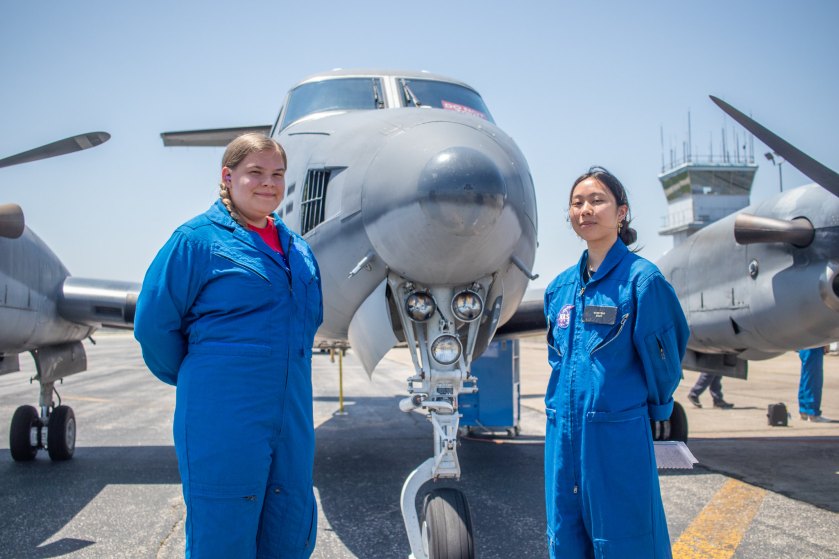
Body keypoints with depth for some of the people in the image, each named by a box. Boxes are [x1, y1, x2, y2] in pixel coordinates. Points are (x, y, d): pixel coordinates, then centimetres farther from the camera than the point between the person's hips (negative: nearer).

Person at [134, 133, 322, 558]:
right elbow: (153, 324, -8)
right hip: (223, 423, -6)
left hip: (291, 419, 6)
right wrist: (196, 379, 1)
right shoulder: (197, 239, -8)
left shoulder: (296, 247, 13)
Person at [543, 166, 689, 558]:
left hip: (618, 434, -6)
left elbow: (662, 358, -4)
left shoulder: (641, 279, -10)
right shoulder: (560, 287, 9)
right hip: (563, 434, 6)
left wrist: (652, 408, 7)